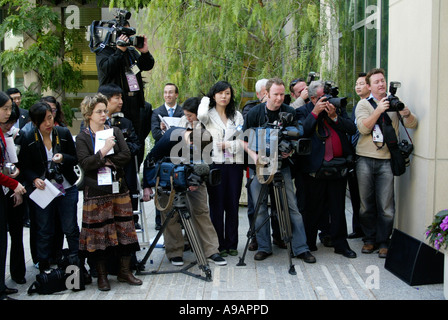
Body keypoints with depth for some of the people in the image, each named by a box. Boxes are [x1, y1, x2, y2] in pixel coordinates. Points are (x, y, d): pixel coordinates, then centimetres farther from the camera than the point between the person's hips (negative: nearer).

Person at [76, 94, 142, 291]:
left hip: (119, 188, 3)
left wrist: (105, 161, -11)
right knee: (98, 231, 0)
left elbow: (126, 156, -2)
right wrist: (103, 152, -19)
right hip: (95, 191, -3)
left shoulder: (115, 132, 9)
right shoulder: (82, 137, 1)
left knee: (125, 229, 5)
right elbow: (84, 163, -13)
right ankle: (102, 275, 14)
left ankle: (125, 271, 18)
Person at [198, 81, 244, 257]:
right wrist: (206, 100, -2)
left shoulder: (237, 115, 15)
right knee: (216, 205, -1)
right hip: (215, 163, -3)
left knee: (233, 204, 6)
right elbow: (201, 116, -21)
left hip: (234, 164, 3)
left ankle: (231, 244, 15)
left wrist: (228, 145, -8)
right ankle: (218, 244, 8)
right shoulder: (209, 113, 4)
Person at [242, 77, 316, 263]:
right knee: (260, 208, 3)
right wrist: (253, 155, -14)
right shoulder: (255, 112, -4)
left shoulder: (290, 112, -2)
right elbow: (244, 139, 2)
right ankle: (264, 247, 16)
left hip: (282, 165, 0)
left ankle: (301, 248, 4)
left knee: (292, 206, -2)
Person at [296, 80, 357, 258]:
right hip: (315, 167, -3)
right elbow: (301, 131, -14)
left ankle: (340, 244, 18)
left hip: (338, 167, 3)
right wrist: (315, 113, -15)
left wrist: (334, 116, -10)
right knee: (313, 208, 6)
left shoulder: (339, 108, 12)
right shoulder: (304, 111, 2)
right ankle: (308, 243, 20)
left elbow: (352, 129, 2)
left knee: (338, 208, 9)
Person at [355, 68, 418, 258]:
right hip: (365, 159, 0)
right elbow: (363, 128, -9)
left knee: (386, 206, -3)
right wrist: (379, 110, -19)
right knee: (366, 203, 6)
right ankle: (369, 239, 19)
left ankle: (383, 243, 8)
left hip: (387, 160, 0)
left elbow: (413, 125, 3)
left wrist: (407, 114, -18)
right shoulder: (364, 104, 7)